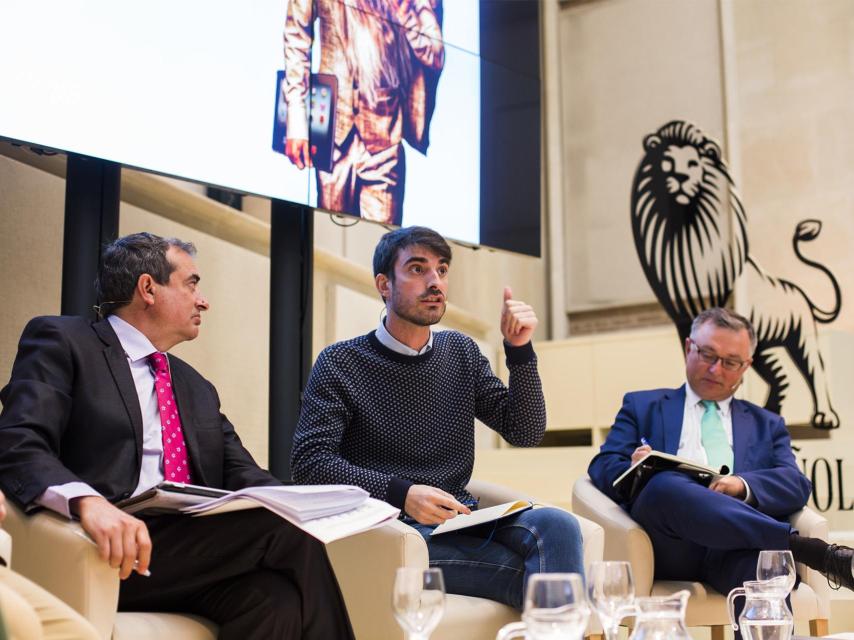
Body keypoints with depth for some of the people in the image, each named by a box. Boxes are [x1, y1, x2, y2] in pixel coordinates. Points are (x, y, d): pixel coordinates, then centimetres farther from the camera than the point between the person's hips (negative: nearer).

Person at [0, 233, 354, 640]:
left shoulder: (197, 388, 27)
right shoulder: (63, 341, 6)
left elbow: (241, 473, 17)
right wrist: (88, 501, -30)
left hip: (199, 552, 6)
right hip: (114, 552, -6)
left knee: (276, 598, -28)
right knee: (288, 530, -23)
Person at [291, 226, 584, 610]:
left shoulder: (461, 353, 17)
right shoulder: (340, 363, 2)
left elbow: (526, 433, 13)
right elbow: (309, 462, -7)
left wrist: (519, 349, -2)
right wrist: (401, 493, -21)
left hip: (459, 520, 5)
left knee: (556, 526, -28)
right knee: (538, 571, -28)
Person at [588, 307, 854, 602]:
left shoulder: (766, 424, 29)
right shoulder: (643, 406, 25)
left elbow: (797, 485, 12)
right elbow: (602, 467, 13)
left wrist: (743, 485, -11)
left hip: (731, 548, 1)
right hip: (670, 546, -1)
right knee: (665, 484, -37)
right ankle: (807, 549, -35)